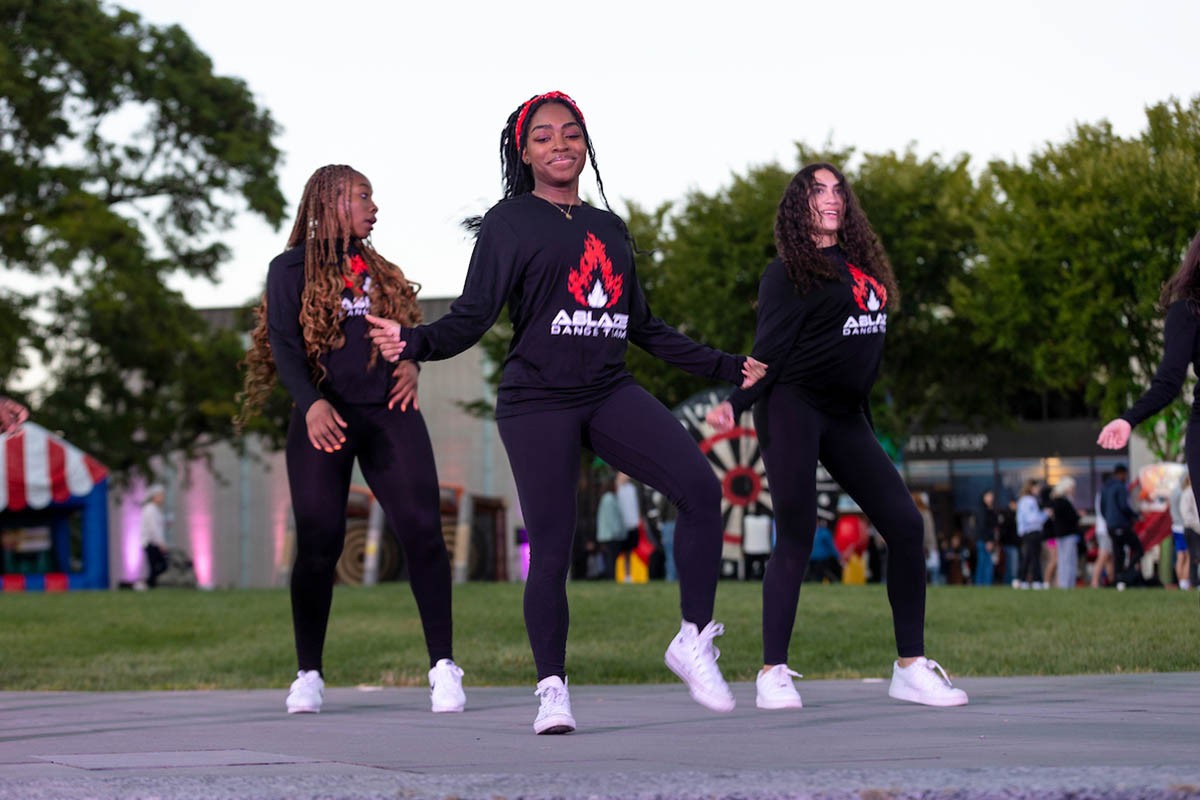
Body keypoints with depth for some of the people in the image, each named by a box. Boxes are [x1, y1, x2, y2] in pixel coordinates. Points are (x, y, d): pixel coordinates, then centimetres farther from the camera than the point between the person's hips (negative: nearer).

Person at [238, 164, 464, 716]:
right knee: (318, 542, -6)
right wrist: (310, 404, -22)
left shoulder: (378, 269, 21)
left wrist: (411, 364, 0)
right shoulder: (292, 268, 5)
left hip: (388, 413, 4)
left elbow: (409, 327, 23)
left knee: (421, 529, -11)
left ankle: (443, 667, -9)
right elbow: (283, 344, -6)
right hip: (325, 418, -3)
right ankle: (309, 675, 7)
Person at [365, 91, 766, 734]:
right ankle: (552, 689, 10)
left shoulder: (610, 227, 18)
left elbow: (645, 328, 24)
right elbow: (474, 314, -6)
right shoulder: (511, 222, 2)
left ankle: (693, 641, -6)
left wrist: (725, 367, 26)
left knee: (701, 488, -18)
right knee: (550, 553, -7)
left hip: (610, 392, 4)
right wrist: (415, 342, -26)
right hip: (537, 402, -4)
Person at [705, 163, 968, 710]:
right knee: (796, 537, -10)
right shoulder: (788, 273, -4)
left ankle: (911, 668, 4)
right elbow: (768, 352, -11)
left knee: (905, 524, -2)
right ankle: (773, 673, -3)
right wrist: (735, 403, -26)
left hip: (845, 417, 7)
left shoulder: (860, 267, 15)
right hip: (792, 408, -7)